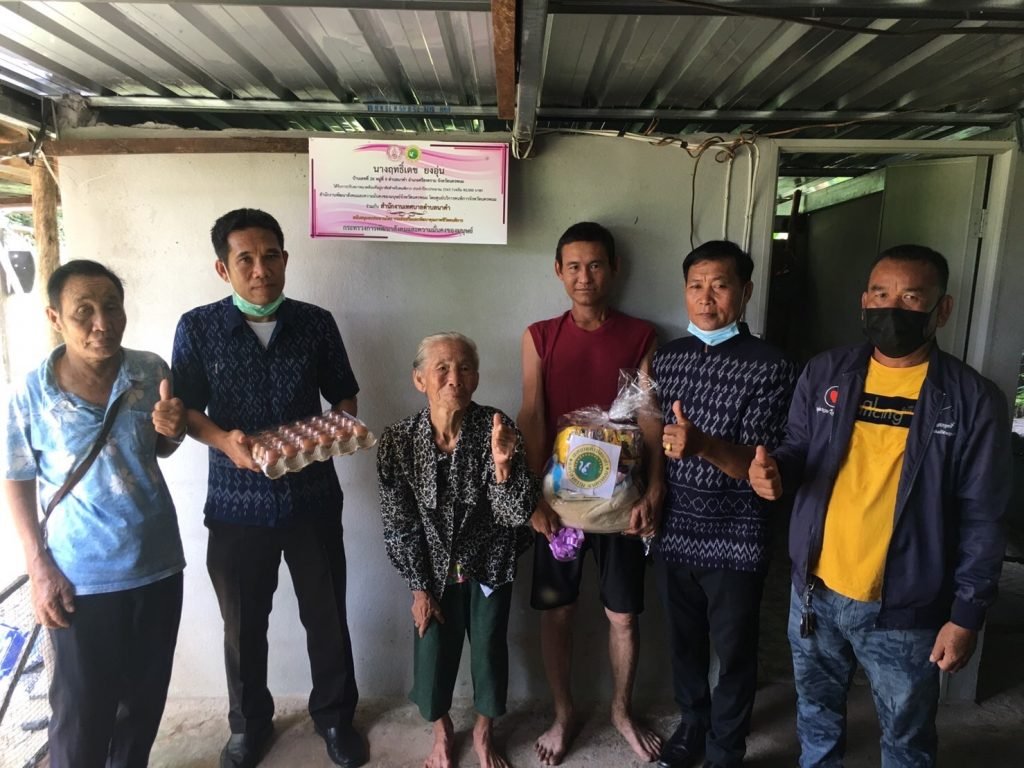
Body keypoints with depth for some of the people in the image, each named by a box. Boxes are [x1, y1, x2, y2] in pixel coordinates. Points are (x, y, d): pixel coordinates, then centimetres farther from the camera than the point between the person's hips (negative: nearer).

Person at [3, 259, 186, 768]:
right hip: (81, 578, -3)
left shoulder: (152, 372, -6)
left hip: (158, 563, 3)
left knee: (146, 696, 19)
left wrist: (173, 431, -15)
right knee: (82, 710, 10)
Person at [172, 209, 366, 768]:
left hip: (313, 497, 1)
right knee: (243, 625, 16)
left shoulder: (316, 323, -1)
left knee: (327, 616, 13)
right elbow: (184, 410, -1)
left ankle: (334, 716, 37)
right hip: (237, 503, 0)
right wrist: (226, 442, -19)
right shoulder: (198, 328, -4)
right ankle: (249, 723, 41)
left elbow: (343, 394, 8)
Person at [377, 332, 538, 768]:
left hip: (489, 565, 0)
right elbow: (398, 524, -8)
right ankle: (442, 732, 42)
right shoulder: (398, 441, -18)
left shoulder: (497, 430, -21)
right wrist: (419, 587, -5)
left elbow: (518, 514, -23)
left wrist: (502, 462, -41)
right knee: (433, 653, 8)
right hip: (434, 568, 1)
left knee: (490, 650, 10)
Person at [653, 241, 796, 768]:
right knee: (684, 642, 21)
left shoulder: (771, 368, -13)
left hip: (736, 538, -4)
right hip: (674, 531, 4)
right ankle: (692, 725, 45)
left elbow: (758, 464, -18)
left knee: (734, 652, 14)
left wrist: (702, 445, -36)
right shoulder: (667, 358, 2)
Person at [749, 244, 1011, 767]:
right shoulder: (824, 374, -4)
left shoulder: (973, 399, -11)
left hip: (905, 608, -2)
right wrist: (774, 469, -19)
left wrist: (966, 615, -9)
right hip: (816, 591, 3)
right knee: (817, 710, 25)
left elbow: (981, 520, -9)